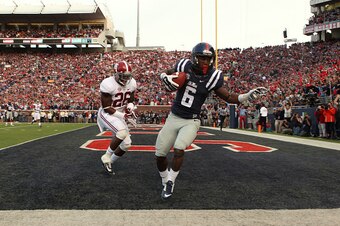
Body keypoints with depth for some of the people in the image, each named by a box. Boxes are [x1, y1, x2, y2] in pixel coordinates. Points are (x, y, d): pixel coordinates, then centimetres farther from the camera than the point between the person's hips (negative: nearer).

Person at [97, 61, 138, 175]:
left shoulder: (131, 83, -5)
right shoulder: (108, 84, -25)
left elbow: (131, 101, 11)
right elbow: (106, 108, -21)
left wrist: (130, 108, -13)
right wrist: (123, 116, -23)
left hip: (120, 115, 7)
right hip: (107, 114, -7)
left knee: (126, 144, 3)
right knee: (122, 132, -33)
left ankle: (109, 162, 26)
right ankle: (106, 157, -11)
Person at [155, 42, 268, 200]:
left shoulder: (213, 77, -11)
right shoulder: (184, 66, -9)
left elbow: (229, 98, -2)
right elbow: (164, 73, 9)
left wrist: (249, 95, -15)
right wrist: (166, 78, -15)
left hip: (191, 121, -2)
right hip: (173, 117, 2)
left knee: (179, 149, -26)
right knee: (159, 154, 4)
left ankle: (170, 182, -1)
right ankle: (165, 182, 30)